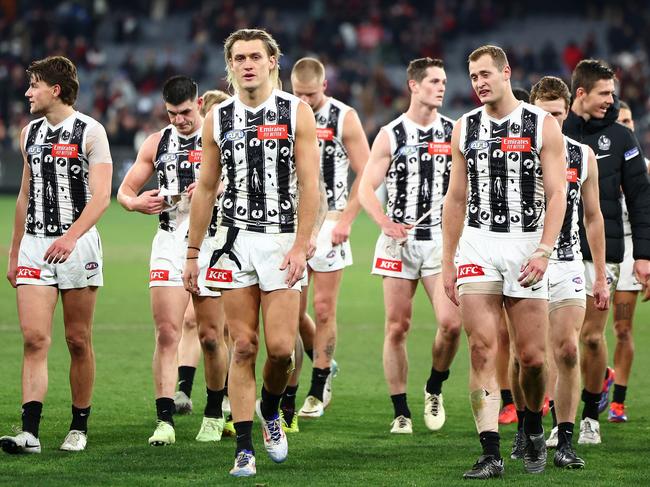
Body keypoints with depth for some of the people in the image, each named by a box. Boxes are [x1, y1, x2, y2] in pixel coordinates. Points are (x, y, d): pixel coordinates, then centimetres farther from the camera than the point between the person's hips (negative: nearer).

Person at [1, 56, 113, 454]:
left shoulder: (90, 132, -4)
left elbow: (101, 197, -12)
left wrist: (71, 236, -26)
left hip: (78, 245, -4)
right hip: (34, 246, 4)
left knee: (79, 341, 3)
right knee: (35, 338, -8)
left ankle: (79, 427, 14)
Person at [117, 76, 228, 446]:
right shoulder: (157, 144, 12)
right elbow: (125, 191, 15)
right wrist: (137, 203, -8)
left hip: (211, 243, -2)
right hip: (169, 243, 2)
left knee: (211, 337, 4)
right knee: (167, 334, -9)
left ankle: (214, 415, 22)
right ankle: (165, 421, -13)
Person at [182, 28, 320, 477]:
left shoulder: (296, 112, -1)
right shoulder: (218, 118, 7)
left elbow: (309, 185, -5)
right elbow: (206, 188, 12)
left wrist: (300, 246, -13)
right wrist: (192, 253, 10)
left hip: (283, 240, -2)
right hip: (236, 239, 2)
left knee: (281, 346, -8)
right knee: (244, 347, 0)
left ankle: (270, 408, 23)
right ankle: (245, 449, 3)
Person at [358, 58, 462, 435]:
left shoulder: (454, 132, 6)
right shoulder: (391, 135, 2)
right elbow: (367, 188, 1)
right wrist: (386, 223, -16)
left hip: (442, 238, 1)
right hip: (399, 239, -1)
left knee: (451, 323, -13)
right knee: (397, 327, 0)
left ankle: (435, 389, 13)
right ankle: (401, 412, 9)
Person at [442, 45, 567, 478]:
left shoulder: (543, 126, 0)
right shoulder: (465, 128, 10)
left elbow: (556, 195, -4)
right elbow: (456, 198, 14)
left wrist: (543, 252, -15)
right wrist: (447, 262, 11)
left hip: (527, 244, -2)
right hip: (478, 246, 2)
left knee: (532, 357, 0)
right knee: (483, 350, -8)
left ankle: (534, 429, 28)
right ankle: (491, 454, -9)